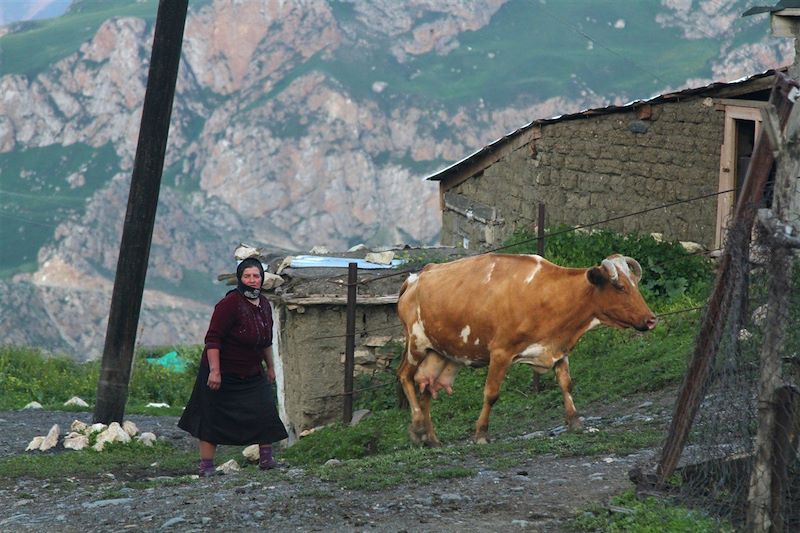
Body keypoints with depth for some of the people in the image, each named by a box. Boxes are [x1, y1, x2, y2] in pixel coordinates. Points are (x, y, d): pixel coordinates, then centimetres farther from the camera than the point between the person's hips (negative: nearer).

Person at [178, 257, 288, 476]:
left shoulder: (264, 305, 5)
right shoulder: (230, 304, -20)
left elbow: (266, 341, 21)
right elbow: (212, 338, -23)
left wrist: (270, 367, 25)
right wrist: (214, 371, -28)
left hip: (252, 374, 7)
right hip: (223, 373, -7)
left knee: (265, 412, -4)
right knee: (213, 419, -2)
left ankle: (266, 459, 6)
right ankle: (206, 466, 4)